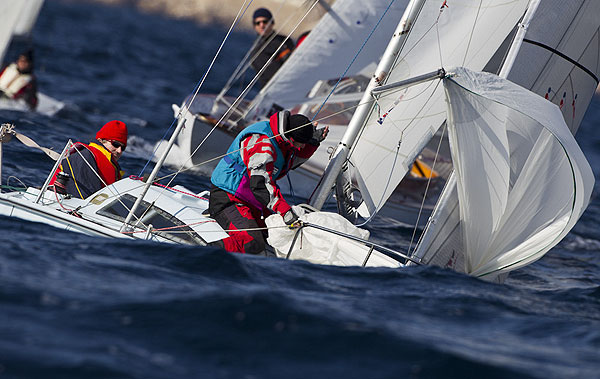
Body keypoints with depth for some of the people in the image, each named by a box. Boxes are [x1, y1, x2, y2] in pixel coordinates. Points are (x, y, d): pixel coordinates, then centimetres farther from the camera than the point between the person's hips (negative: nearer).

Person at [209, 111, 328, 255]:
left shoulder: (282, 140, 3)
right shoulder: (260, 142, -26)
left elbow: (292, 160, 23)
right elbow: (260, 183, -35)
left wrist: (312, 142, 5)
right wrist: (285, 211, -40)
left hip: (251, 201, 10)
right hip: (227, 199, -10)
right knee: (253, 245, -26)